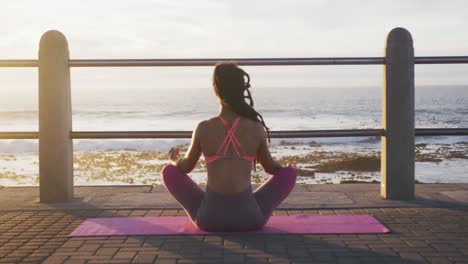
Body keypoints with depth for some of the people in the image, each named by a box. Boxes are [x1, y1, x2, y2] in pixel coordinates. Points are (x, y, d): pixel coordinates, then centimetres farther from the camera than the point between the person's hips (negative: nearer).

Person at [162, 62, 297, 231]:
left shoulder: (203, 129, -4)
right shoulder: (257, 129, -3)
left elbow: (186, 167, 11)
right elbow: (270, 168, 13)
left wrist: (173, 159, 35)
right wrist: (283, 168, 38)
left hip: (209, 219, 0)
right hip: (249, 218, 0)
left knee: (169, 171, 21)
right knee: (289, 173, 19)